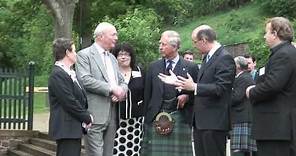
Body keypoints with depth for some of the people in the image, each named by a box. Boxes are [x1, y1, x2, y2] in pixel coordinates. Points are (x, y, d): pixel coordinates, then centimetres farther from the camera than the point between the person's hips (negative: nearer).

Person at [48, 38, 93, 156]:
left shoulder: (69, 73, 17)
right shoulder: (58, 74, -15)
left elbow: (80, 97, 21)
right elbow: (69, 102, -19)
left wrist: (87, 115, 5)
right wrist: (87, 118, -10)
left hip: (74, 128, 10)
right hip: (66, 129, -10)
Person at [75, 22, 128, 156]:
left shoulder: (112, 58, 22)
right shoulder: (84, 55, -3)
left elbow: (122, 82, 20)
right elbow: (85, 80, -16)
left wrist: (121, 91, -4)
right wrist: (111, 88, -16)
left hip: (112, 114, 7)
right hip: (95, 115, -7)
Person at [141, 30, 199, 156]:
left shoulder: (190, 68, 3)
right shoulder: (153, 67, 11)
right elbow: (147, 95, 11)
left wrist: (187, 97, -13)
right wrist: (147, 118, 8)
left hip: (180, 118, -2)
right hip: (156, 118, 2)